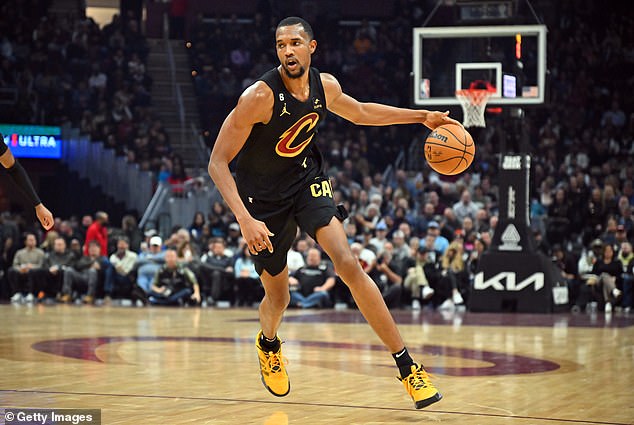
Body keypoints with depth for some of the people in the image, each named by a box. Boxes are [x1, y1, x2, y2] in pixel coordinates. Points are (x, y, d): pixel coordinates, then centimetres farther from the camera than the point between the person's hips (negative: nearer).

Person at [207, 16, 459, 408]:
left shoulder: (325, 86, -9)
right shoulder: (260, 97, -26)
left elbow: (359, 112, 16)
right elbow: (218, 163, -24)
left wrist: (422, 117, 12)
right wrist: (245, 221, -34)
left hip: (306, 179, 3)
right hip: (262, 196, -2)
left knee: (347, 263, -20)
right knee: (278, 297, 8)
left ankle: (406, 365, -18)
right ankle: (269, 343, 48)